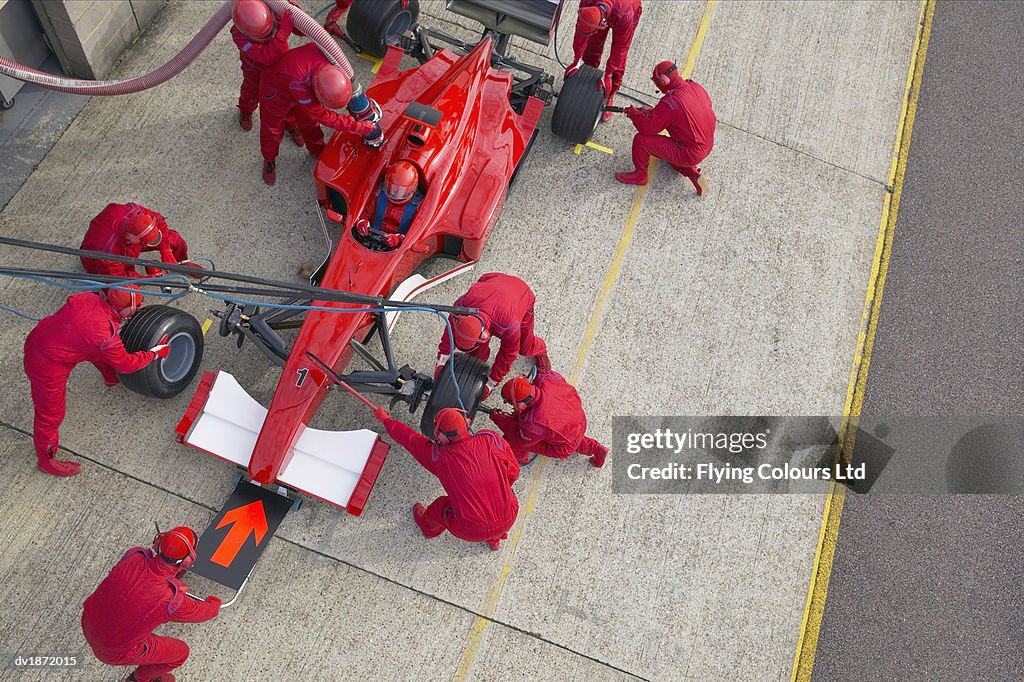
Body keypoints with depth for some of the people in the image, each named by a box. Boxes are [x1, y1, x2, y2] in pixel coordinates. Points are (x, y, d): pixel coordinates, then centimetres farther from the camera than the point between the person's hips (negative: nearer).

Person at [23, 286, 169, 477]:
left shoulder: (89, 297, -13)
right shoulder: (106, 336, -31)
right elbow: (126, 364, -13)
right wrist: (156, 353, -1)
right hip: (46, 366, -8)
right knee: (51, 413, 13)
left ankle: (112, 378, 56)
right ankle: (47, 461, 36)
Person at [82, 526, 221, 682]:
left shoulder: (134, 555, -21)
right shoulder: (173, 601, -33)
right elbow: (203, 612, -9)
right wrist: (215, 603, 15)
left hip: (89, 624, 5)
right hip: (115, 651, -5)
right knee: (180, 652, 14)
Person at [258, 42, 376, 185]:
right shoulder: (297, 83, -50)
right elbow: (323, 116, -37)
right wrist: (358, 127, -34)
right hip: (275, 90, -5)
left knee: (310, 121, 19)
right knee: (272, 129, 15)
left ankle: (317, 151, 47)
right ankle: (269, 159, 44)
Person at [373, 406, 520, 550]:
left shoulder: (438, 455, -11)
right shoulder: (490, 439, -13)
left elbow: (410, 438, 6)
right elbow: (513, 471, -1)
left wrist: (385, 418, 23)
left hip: (473, 531, -1)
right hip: (508, 521, 1)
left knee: (441, 506, 28)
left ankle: (427, 526, 63)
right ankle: (495, 539, 51)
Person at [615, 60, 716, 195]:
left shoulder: (670, 101, -25)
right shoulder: (696, 87, 0)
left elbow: (647, 128, -20)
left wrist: (634, 114, -1)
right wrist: (653, 112, 12)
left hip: (689, 154, -8)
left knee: (641, 139, -7)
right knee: (669, 149, 37)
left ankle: (640, 174, 14)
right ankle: (693, 173, 18)